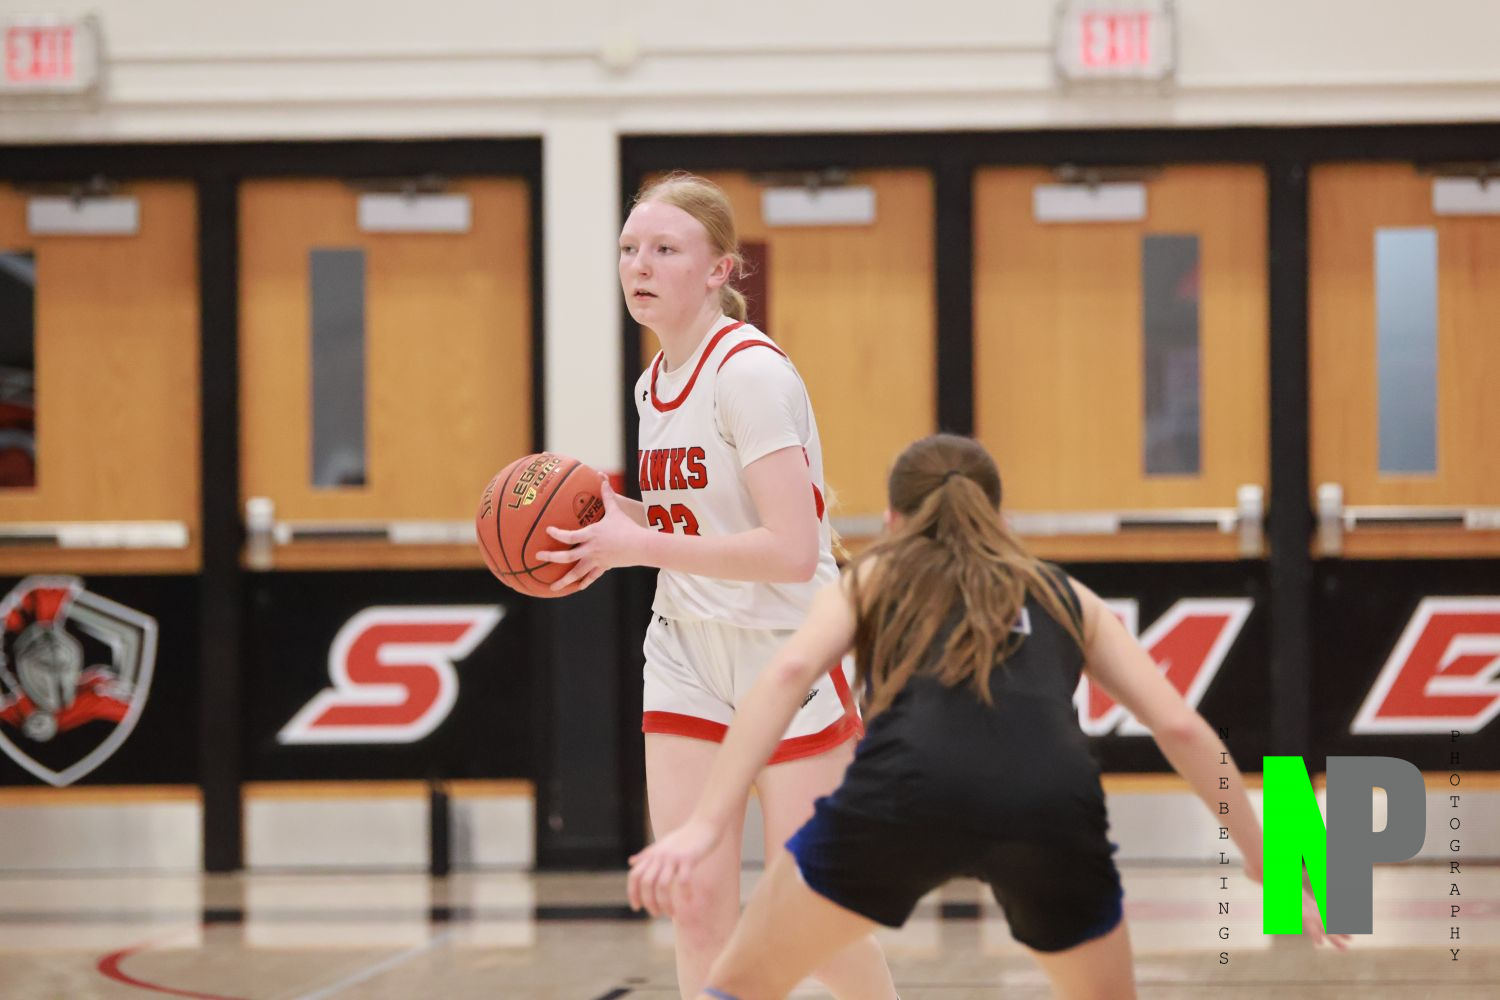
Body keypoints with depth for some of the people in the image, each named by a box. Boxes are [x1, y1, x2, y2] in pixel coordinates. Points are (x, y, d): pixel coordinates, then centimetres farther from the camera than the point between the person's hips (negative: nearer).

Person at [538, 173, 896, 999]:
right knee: (696, 903, -1)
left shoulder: (751, 372, -18)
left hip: (789, 654, -7)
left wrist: (641, 546, -22)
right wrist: (620, 522, 1)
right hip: (688, 656, 7)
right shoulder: (653, 385, 7)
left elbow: (792, 550, -26)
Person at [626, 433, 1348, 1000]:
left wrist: (706, 824, -2)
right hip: (1050, 806, 2)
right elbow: (1180, 727, 24)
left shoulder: (875, 577, 28)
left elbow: (789, 671, 8)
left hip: (908, 793, -2)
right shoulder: (1066, 597, 33)